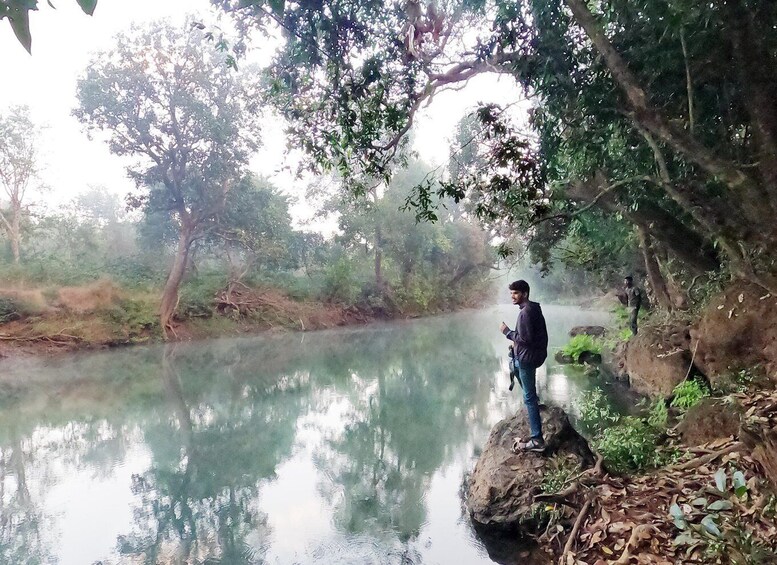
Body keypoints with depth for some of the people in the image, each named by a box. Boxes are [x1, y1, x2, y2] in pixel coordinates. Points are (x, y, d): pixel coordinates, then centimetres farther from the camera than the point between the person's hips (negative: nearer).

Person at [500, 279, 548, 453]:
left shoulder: (525, 312, -23)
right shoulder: (533, 308, 9)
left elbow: (525, 339, -26)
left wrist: (507, 331, -14)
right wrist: (517, 342, 17)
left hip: (528, 357, -11)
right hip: (536, 352, 11)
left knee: (529, 397, -8)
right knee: (514, 365, 39)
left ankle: (537, 440, -7)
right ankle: (534, 398, 46)